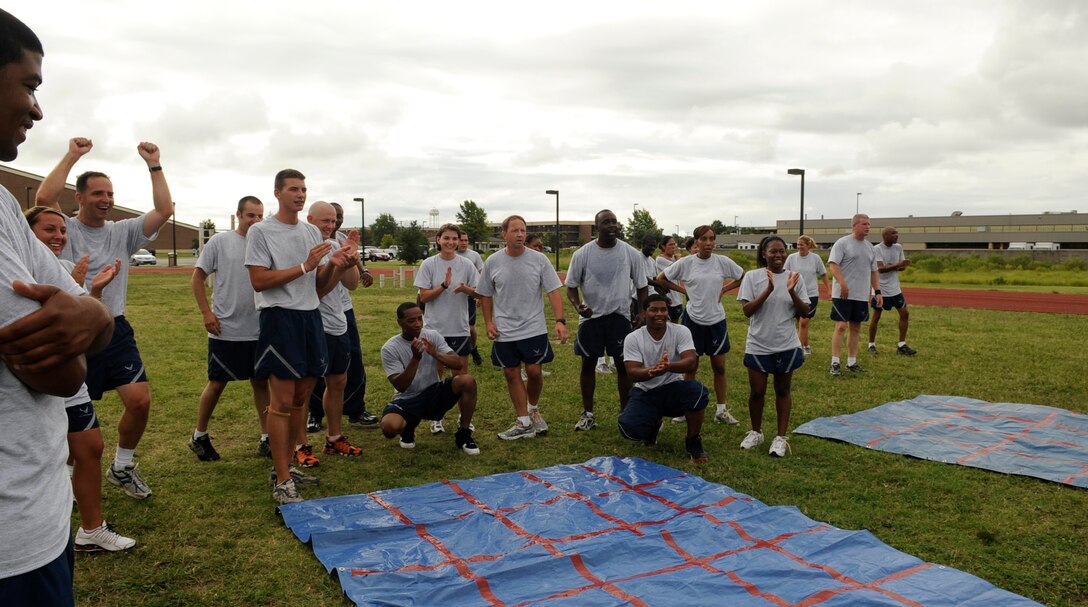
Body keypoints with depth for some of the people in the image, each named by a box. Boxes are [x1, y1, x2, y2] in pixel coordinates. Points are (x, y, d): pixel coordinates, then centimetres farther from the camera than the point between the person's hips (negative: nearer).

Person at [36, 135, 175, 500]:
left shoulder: (123, 232, 6)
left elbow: (165, 210, -6)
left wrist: (154, 165, -10)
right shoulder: (65, 230, -3)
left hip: (116, 331, 3)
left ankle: (121, 467, 17)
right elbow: (44, 197, -23)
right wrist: (73, 155, -18)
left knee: (140, 400, -6)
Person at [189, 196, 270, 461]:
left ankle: (267, 439, 17)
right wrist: (206, 312, -7)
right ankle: (199, 436, 25)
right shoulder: (220, 241, -4)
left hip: (259, 330, 3)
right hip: (226, 330, -3)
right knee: (217, 383, 7)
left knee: (261, 382, 9)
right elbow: (198, 276, 0)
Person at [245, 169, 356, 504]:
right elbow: (258, 281, -13)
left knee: (301, 398, 12)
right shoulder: (261, 231, -4)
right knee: (282, 402, -7)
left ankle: (286, 465, 24)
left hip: (311, 317, 7)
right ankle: (282, 481, -1)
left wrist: (337, 264, -7)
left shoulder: (313, 233, 14)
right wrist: (305, 266, -17)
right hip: (280, 317, -7)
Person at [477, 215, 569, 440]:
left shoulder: (539, 259, -6)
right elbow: (485, 295, 8)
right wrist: (488, 322, 1)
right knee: (511, 374, 5)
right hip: (504, 331, 1)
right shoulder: (493, 262, -2)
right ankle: (524, 423, 17)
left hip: (534, 328, -1)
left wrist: (560, 321, -17)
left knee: (534, 372, -2)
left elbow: (553, 291, -6)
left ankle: (533, 409, 28)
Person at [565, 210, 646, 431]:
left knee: (623, 364, 3)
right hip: (590, 316, 0)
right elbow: (571, 286, -1)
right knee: (588, 363, 6)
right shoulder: (582, 254, -8)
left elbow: (641, 286, 4)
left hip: (620, 315, 0)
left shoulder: (631, 253, -5)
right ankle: (588, 414, 19)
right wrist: (578, 306, -20)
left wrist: (642, 314, -6)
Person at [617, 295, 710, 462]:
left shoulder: (681, 331, -10)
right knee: (629, 428, -26)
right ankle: (653, 424, 16)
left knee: (697, 392, -34)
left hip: (674, 389, 0)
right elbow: (632, 373, -20)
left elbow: (691, 362, -24)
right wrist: (652, 372, -43)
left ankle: (693, 442, -6)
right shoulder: (633, 338, -9)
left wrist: (669, 366, -46)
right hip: (645, 393, 0)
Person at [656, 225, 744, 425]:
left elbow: (743, 278, 10)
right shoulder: (685, 263, -7)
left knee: (719, 367, 8)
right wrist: (683, 290, -3)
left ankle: (721, 410, 19)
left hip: (716, 320, 2)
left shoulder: (723, 262, -4)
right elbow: (661, 278, 3)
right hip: (693, 319, -1)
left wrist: (723, 289, 0)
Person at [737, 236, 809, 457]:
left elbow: (804, 312, -2)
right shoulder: (752, 277, -5)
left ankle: (781, 437, 19)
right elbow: (747, 310, -13)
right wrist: (768, 290, -23)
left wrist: (792, 291, -19)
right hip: (758, 345, -1)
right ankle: (756, 432, 27)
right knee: (757, 391, 6)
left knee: (783, 390, 10)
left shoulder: (795, 278, -1)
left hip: (787, 346, 1)